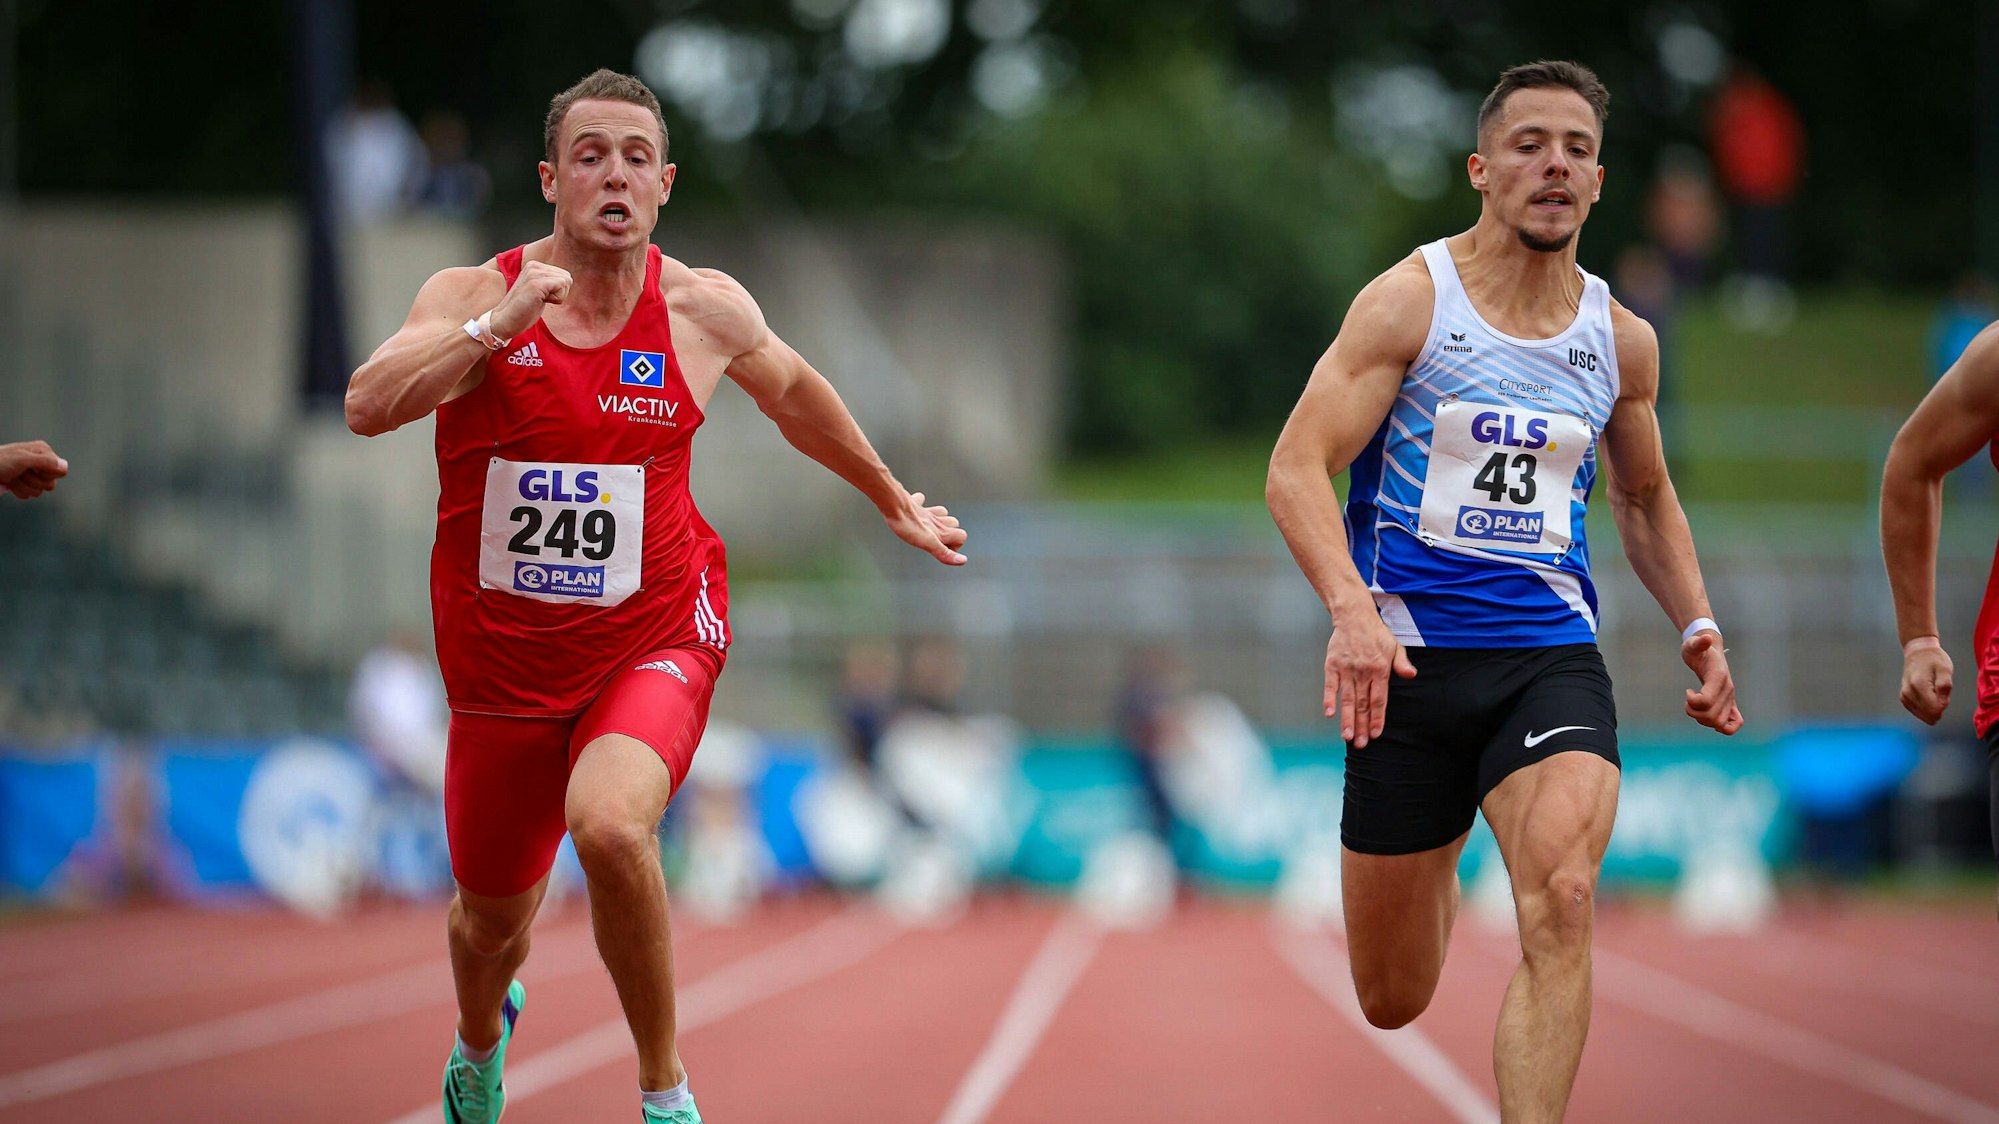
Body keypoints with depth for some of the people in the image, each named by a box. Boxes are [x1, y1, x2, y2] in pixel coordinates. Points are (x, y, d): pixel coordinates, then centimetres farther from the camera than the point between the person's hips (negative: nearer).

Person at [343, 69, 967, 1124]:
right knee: (491, 918, 14)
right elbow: (368, 406, -25)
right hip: (505, 658, 1)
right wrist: (499, 326, -33)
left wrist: (893, 500, 27)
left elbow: (792, 389, 18)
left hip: (654, 640, -1)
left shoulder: (704, 311, -4)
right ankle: (481, 1038, 54)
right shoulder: (473, 295, -8)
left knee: (609, 825, -33)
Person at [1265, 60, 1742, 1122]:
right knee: (1392, 1001, 9)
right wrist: (1351, 610, -29)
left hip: (1551, 656, 2)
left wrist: (1697, 625, 9)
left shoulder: (1621, 340, 8)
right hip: (1410, 658, -2)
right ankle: (1438, 861, 46)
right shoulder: (1410, 300, -6)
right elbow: (1297, 468, -12)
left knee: (1560, 899, -28)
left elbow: (1646, 497, 25)